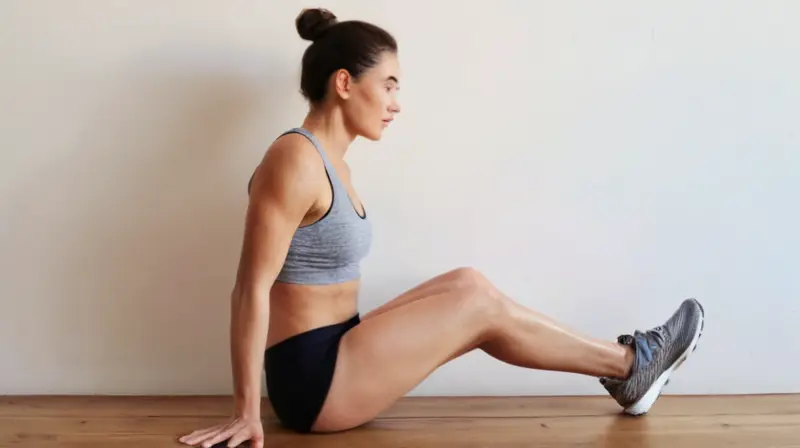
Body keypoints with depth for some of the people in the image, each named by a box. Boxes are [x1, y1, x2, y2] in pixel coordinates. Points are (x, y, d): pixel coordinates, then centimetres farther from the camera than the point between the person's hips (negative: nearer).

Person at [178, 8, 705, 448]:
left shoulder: (330, 161, 10)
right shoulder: (296, 160, -19)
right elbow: (252, 291, -21)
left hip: (331, 358, 9)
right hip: (313, 379, -9)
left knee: (466, 283, 3)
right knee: (479, 304, -7)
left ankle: (620, 365, 10)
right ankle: (629, 365, 9)